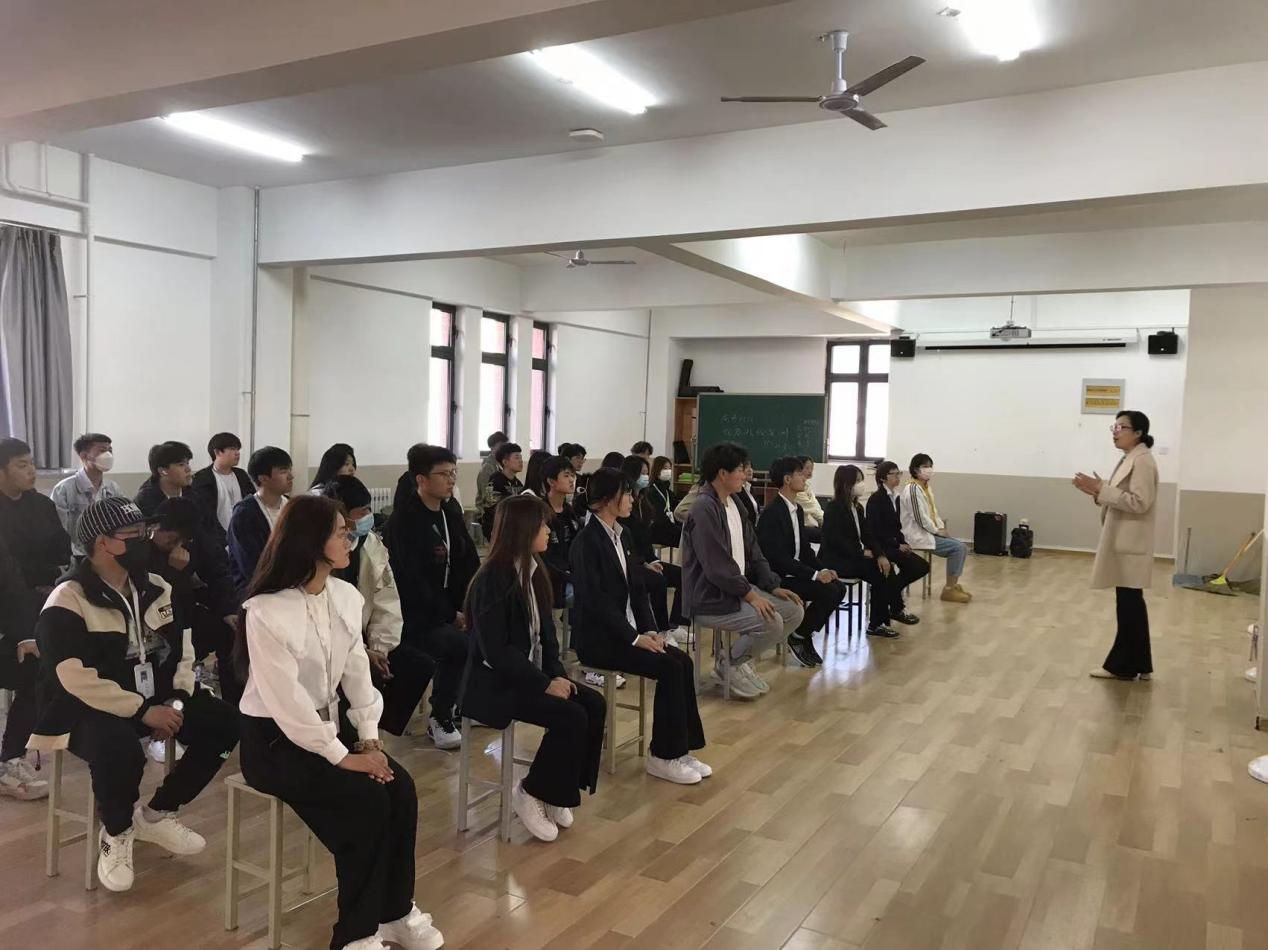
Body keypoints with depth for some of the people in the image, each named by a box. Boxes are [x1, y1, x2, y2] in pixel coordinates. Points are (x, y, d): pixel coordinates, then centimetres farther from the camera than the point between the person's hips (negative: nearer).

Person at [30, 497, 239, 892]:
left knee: (223, 723, -9)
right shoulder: (67, 602, -15)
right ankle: (116, 833, -4)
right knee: (119, 750, -37)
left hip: (157, 698, 7)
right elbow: (77, 679, -24)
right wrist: (143, 710, -25)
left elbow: (183, 650, 8)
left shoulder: (157, 588, 5)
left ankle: (156, 814, 8)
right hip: (92, 710, -7)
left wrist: (176, 702, -8)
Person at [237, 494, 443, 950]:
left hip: (329, 724, 7)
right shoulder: (266, 612, -22)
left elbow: (358, 674, 3)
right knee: (368, 799, -23)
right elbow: (287, 701, -24)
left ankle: (395, 911, 4)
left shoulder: (346, 596, 0)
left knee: (401, 788, -14)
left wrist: (370, 739, -7)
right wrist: (342, 757, -22)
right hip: (275, 739, -6)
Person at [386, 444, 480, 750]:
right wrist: (451, 616, -17)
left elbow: (469, 563, 7)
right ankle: (440, 720, -4)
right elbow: (412, 581, -18)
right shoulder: (403, 521, -14)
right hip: (414, 617, -7)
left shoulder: (451, 512, 8)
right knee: (460, 644, -24)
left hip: (450, 608, 7)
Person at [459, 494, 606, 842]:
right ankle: (531, 793, -4)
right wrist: (544, 683, -23)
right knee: (571, 716, -24)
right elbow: (496, 651, -22)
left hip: (529, 675, 8)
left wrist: (558, 673, -6)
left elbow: (546, 633, 10)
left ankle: (558, 790, 3)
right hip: (495, 683, -8)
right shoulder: (492, 579, -18)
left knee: (595, 704, -10)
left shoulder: (534, 572, 8)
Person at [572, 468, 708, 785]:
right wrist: (635, 637, -20)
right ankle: (662, 756, -7)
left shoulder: (622, 534, 10)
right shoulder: (587, 541, -15)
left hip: (627, 629, 8)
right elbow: (595, 601, -20)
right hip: (598, 637, -8)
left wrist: (650, 629, -2)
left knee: (683, 661, -11)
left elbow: (637, 588, 11)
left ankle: (680, 748, 0)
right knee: (669, 669, -20)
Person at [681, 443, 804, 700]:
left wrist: (773, 586, 3)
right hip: (710, 599, -10)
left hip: (739, 587, 10)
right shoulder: (704, 509, -18)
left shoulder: (733, 504, 12)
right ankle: (727, 666, 0)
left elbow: (753, 551, 13)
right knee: (771, 622, -25)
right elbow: (717, 565, -23)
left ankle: (742, 660, 12)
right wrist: (749, 594, -20)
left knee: (794, 611, 1)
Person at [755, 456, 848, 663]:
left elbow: (805, 548, 15)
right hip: (777, 577, -9)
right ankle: (798, 637, -3)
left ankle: (805, 635, 5)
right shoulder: (772, 513, -19)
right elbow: (778, 557, -24)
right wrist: (814, 574, -23)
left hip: (795, 571, 9)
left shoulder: (798, 510, 12)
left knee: (839, 588, -7)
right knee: (828, 591, -21)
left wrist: (823, 569, -3)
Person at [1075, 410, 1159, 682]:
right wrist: (1097, 491, 3)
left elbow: (1139, 503, -23)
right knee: (1131, 604, 14)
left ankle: (1123, 666, 5)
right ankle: (1137, 664, 21)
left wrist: (1101, 490, -21)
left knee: (1129, 604, -2)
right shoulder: (1128, 459, 16)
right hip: (1121, 542, 10)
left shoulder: (1142, 461, -15)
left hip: (1130, 544, -10)